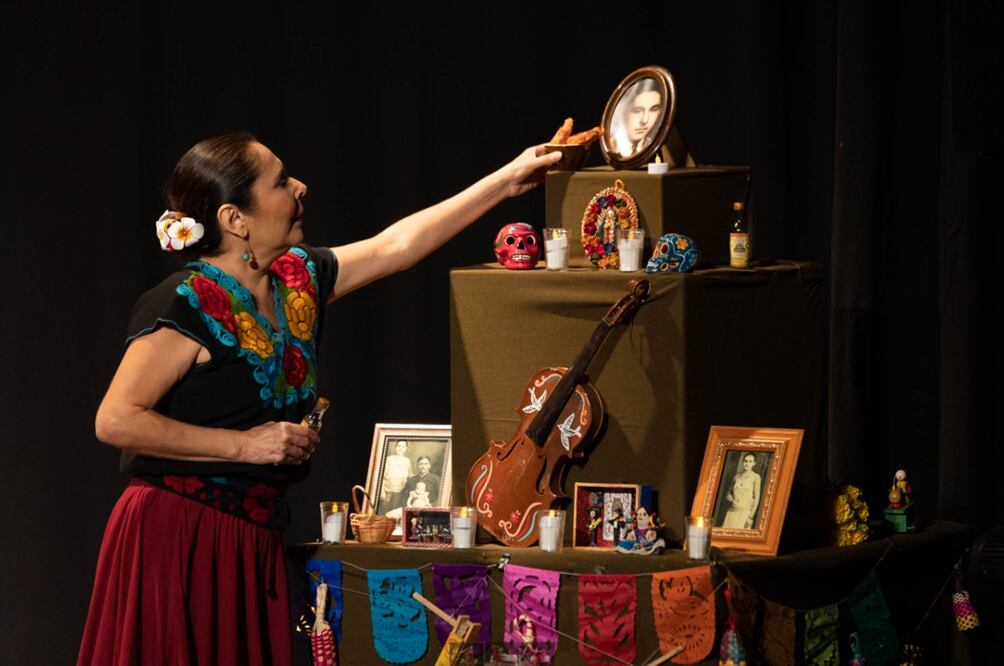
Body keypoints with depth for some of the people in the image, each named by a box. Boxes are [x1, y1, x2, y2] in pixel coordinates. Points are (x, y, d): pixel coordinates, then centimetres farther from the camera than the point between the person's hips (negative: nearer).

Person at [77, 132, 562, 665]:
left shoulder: (297, 279, 10)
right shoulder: (187, 306, -14)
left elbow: (397, 244, 20)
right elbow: (114, 421, -19)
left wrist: (505, 181, 21)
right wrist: (244, 445, -16)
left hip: (255, 541, 8)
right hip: (177, 535, -8)